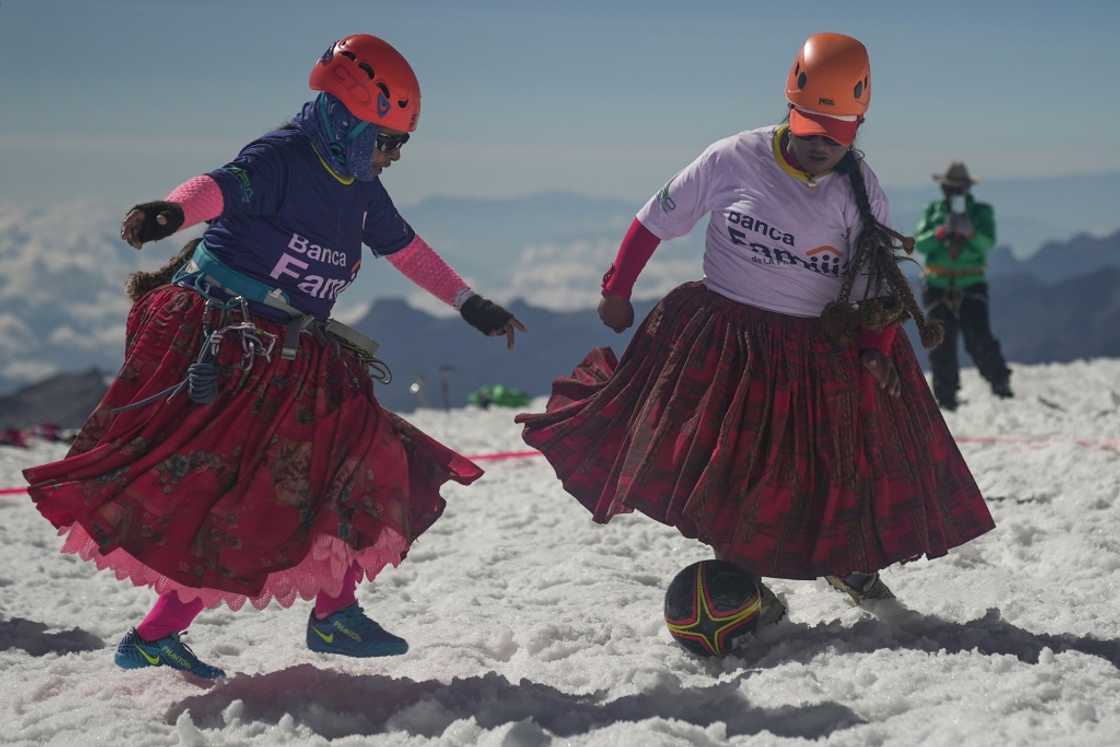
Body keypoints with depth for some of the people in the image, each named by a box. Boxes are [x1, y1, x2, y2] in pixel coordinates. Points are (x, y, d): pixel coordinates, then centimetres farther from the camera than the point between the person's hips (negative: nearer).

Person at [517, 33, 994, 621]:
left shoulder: (859, 188, -5)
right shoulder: (734, 160, -12)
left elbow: (875, 283, 2)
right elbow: (656, 219, -1)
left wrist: (875, 352, -11)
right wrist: (616, 291, 4)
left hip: (822, 351, 2)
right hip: (725, 345, -2)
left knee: (845, 458, 7)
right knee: (728, 469, -2)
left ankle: (846, 561, 32)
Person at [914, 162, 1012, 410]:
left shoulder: (981, 212, 3)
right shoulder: (933, 211, 8)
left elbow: (987, 243, -13)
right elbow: (920, 244, -5)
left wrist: (970, 234, -33)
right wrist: (939, 233, -24)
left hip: (971, 287, -2)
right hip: (938, 287, 2)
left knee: (979, 338, -16)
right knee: (941, 345, 0)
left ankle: (1000, 382, 1)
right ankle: (946, 397, 7)